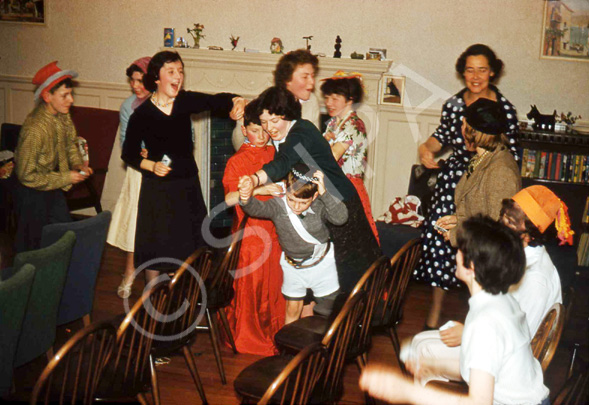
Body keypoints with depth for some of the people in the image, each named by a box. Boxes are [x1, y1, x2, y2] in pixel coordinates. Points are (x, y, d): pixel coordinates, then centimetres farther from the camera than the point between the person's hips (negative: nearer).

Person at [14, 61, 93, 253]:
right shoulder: (34, 129, -32)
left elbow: (70, 142, 13)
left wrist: (79, 164, -6)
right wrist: (66, 178, -24)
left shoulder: (63, 115, -8)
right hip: (32, 193, -8)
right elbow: (26, 175, -27)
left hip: (53, 188, 8)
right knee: (34, 242, 8)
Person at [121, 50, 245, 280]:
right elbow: (129, 154, -1)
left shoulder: (185, 101, 0)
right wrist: (151, 166, -17)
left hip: (188, 185, 4)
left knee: (188, 248, 12)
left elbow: (216, 101, -16)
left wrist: (236, 102, -37)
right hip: (157, 189, -3)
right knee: (155, 248, 4)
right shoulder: (142, 114, -8)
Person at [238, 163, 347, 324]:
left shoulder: (320, 206, -23)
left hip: (322, 264, 0)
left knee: (329, 309, 12)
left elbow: (341, 217, -36)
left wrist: (324, 193, -44)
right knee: (292, 310, 11)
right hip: (293, 266, 0)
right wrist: (246, 198, -63)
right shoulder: (278, 206, -23)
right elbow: (257, 208, -40)